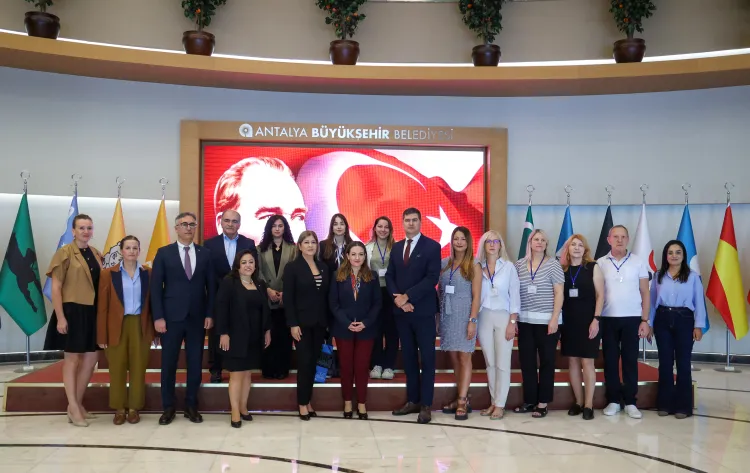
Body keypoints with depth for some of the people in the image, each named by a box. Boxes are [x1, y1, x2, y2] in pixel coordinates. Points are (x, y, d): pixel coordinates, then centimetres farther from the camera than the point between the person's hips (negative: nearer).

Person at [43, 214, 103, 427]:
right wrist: (60, 317, -17)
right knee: (72, 359, 2)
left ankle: (78, 404, 23)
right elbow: (55, 287, -11)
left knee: (90, 359, 10)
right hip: (72, 311, -6)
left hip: (92, 312, 7)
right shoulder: (65, 253, -8)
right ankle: (73, 409, 10)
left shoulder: (96, 254, 10)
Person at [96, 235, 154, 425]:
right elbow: (102, 307, -1)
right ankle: (119, 409, 16)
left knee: (138, 368, 5)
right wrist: (101, 336, -5)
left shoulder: (147, 274, 5)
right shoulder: (108, 274, 0)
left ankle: (134, 408, 16)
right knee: (117, 368, 4)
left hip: (141, 327, 1)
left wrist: (155, 330, 1)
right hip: (117, 327, -1)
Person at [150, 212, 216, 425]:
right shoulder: (164, 253, 2)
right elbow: (156, 287, -2)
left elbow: (211, 286, 7)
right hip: (171, 317, -1)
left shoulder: (205, 253, 7)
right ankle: (168, 407, 18)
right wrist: (158, 317, -9)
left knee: (195, 364, 6)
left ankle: (191, 405, 19)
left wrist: (209, 314, 0)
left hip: (197, 318, 2)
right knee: (168, 364, 5)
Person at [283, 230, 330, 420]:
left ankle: (308, 401, 17)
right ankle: (302, 404, 7)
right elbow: (288, 298, -8)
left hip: (319, 323, 4)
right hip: (302, 322, -4)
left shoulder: (324, 268, 10)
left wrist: (328, 321, 4)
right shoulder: (292, 267, -4)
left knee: (313, 362, 8)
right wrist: (293, 324, -14)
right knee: (305, 362, -3)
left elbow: (327, 296, 10)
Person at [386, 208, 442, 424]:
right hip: (401, 311, 6)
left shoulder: (432, 246, -5)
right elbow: (389, 276, 9)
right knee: (408, 357, 11)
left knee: (427, 358, 0)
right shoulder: (396, 247, 13)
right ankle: (412, 400, 19)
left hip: (423, 311, -5)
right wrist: (397, 298, -9)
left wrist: (407, 296, -17)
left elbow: (432, 278, -14)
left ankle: (426, 405, 5)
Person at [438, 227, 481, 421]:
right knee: (454, 358, 6)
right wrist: (437, 314, 1)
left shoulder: (473, 266, -1)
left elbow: (476, 296, -5)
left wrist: (472, 320, -12)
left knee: (464, 357, -3)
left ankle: (462, 402, -3)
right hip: (446, 315, 4)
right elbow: (439, 290, 9)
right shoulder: (444, 263, 8)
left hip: (464, 315, -4)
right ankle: (462, 398, 14)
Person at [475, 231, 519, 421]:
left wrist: (512, 322, -8)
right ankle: (493, 402, 17)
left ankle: (500, 405, 4)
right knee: (490, 363, 8)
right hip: (483, 318, 2)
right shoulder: (478, 267, 3)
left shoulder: (509, 266, -1)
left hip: (503, 317, -2)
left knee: (502, 363, -2)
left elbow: (514, 295, -2)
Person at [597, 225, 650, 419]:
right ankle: (613, 401, 14)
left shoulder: (638, 262, 2)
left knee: (630, 360, 4)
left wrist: (645, 320, -2)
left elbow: (645, 293, 4)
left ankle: (630, 402, 12)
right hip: (608, 319, 1)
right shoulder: (600, 263, 3)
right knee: (610, 361, 5)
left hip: (632, 319, 0)